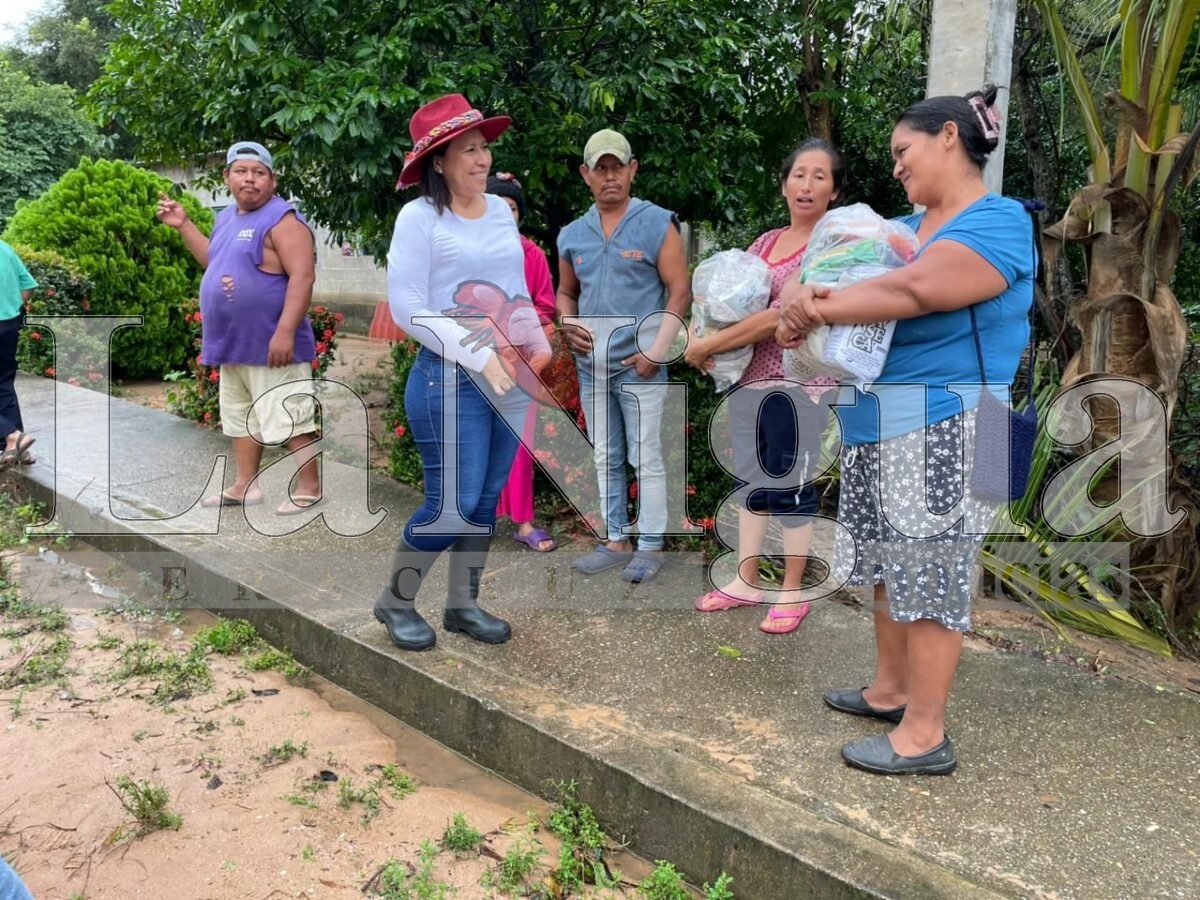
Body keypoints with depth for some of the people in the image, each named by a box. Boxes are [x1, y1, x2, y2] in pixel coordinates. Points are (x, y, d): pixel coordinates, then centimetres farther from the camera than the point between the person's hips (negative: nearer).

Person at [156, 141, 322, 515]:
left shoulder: (281, 219, -14)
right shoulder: (227, 217, 14)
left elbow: (303, 276, -22)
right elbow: (215, 262, 29)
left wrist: (285, 332, -27)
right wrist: (184, 225, 19)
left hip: (270, 345, -9)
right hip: (234, 344, 10)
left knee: (289, 419, -5)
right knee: (240, 418, 17)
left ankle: (309, 488, 5)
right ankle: (245, 486, 28)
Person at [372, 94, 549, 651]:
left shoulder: (501, 211, 10)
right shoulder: (420, 217, -9)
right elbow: (407, 307, -15)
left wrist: (537, 344, 3)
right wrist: (479, 359, -17)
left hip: (509, 380, 6)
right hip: (448, 380, -6)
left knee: (486, 501, 11)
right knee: (452, 504, -5)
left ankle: (463, 604, 27)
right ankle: (395, 602, 17)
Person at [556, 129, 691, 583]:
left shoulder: (657, 224, -4)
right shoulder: (572, 235, 10)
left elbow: (680, 291, -7)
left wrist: (657, 350, -15)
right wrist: (568, 324, 0)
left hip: (640, 365, -5)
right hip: (591, 366, 6)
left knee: (646, 458, -1)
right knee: (605, 458, 13)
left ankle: (651, 546, 10)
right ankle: (615, 540, 24)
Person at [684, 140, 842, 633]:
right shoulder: (766, 241, 12)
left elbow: (780, 318, -19)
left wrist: (708, 346, -16)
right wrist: (702, 338, -9)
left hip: (800, 384, -7)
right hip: (748, 377, 7)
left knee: (790, 485, 2)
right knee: (750, 479, 13)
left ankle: (792, 592, 17)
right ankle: (747, 580, 26)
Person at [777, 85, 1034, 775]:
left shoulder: (999, 223, -11)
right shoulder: (905, 227, 16)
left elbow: (914, 292, -25)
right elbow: (846, 267, 7)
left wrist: (816, 309, -18)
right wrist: (812, 298, -16)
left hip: (941, 428, -9)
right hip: (879, 424, 9)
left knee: (931, 571, -2)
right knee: (892, 563, 17)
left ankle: (926, 735, 8)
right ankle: (891, 690, 32)